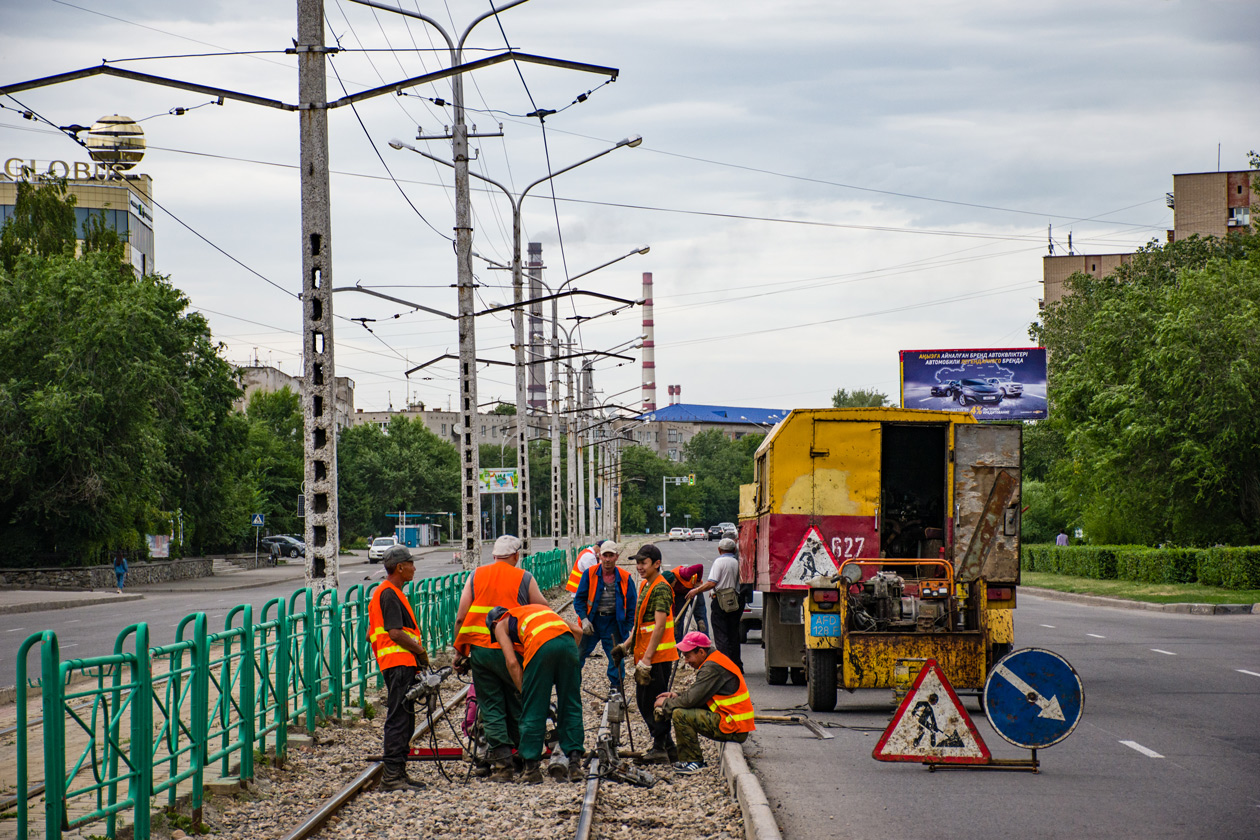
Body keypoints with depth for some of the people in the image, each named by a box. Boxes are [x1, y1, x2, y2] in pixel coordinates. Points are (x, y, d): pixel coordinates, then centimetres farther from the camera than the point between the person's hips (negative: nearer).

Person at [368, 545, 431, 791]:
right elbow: (395, 632, -20)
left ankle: (397, 772, 16)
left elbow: (371, 634, 26)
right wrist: (420, 650, -10)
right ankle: (392, 774, -12)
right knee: (399, 719, -11)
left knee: (404, 719, 13)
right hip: (399, 662, -11)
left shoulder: (387, 592, 21)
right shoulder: (390, 594, -12)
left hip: (401, 664, 11)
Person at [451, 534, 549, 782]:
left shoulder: (476, 576, 7)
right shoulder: (524, 578, 0)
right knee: (518, 705, 12)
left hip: (479, 648, 2)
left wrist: (459, 648, 13)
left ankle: (501, 762, 0)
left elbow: (461, 617, 4)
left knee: (491, 706, 6)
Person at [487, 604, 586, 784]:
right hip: (568, 641, 4)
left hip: (540, 646, -4)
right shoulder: (540, 609, 40)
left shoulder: (501, 625, 25)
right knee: (571, 706, 11)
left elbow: (512, 662, 9)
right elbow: (578, 631, 30)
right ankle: (574, 763, 6)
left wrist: (524, 692, 11)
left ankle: (532, 768, 7)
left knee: (533, 709, 5)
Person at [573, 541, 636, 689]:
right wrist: (584, 619, -11)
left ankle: (616, 689, 20)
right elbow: (579, 599, 1)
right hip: (592, 621, 0)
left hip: (613, 623, 0)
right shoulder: (590, 574, -4)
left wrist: (629, 627, -2)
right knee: (578, 655, 2)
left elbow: (632, 605, 4)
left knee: (616, 658, 6)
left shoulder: (624, 578, -3)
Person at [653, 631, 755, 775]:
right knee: (686, 712, 16)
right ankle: (686, 759, 15)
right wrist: (676, 696, 9)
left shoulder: (712, 668, -17)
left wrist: (666, 703, -3)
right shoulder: (716, 661, 15)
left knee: (679, 715, -17)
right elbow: (697, 695, 23)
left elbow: (691, 700, -19)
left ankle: (695, 761, -7)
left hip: (733, 729, -11)